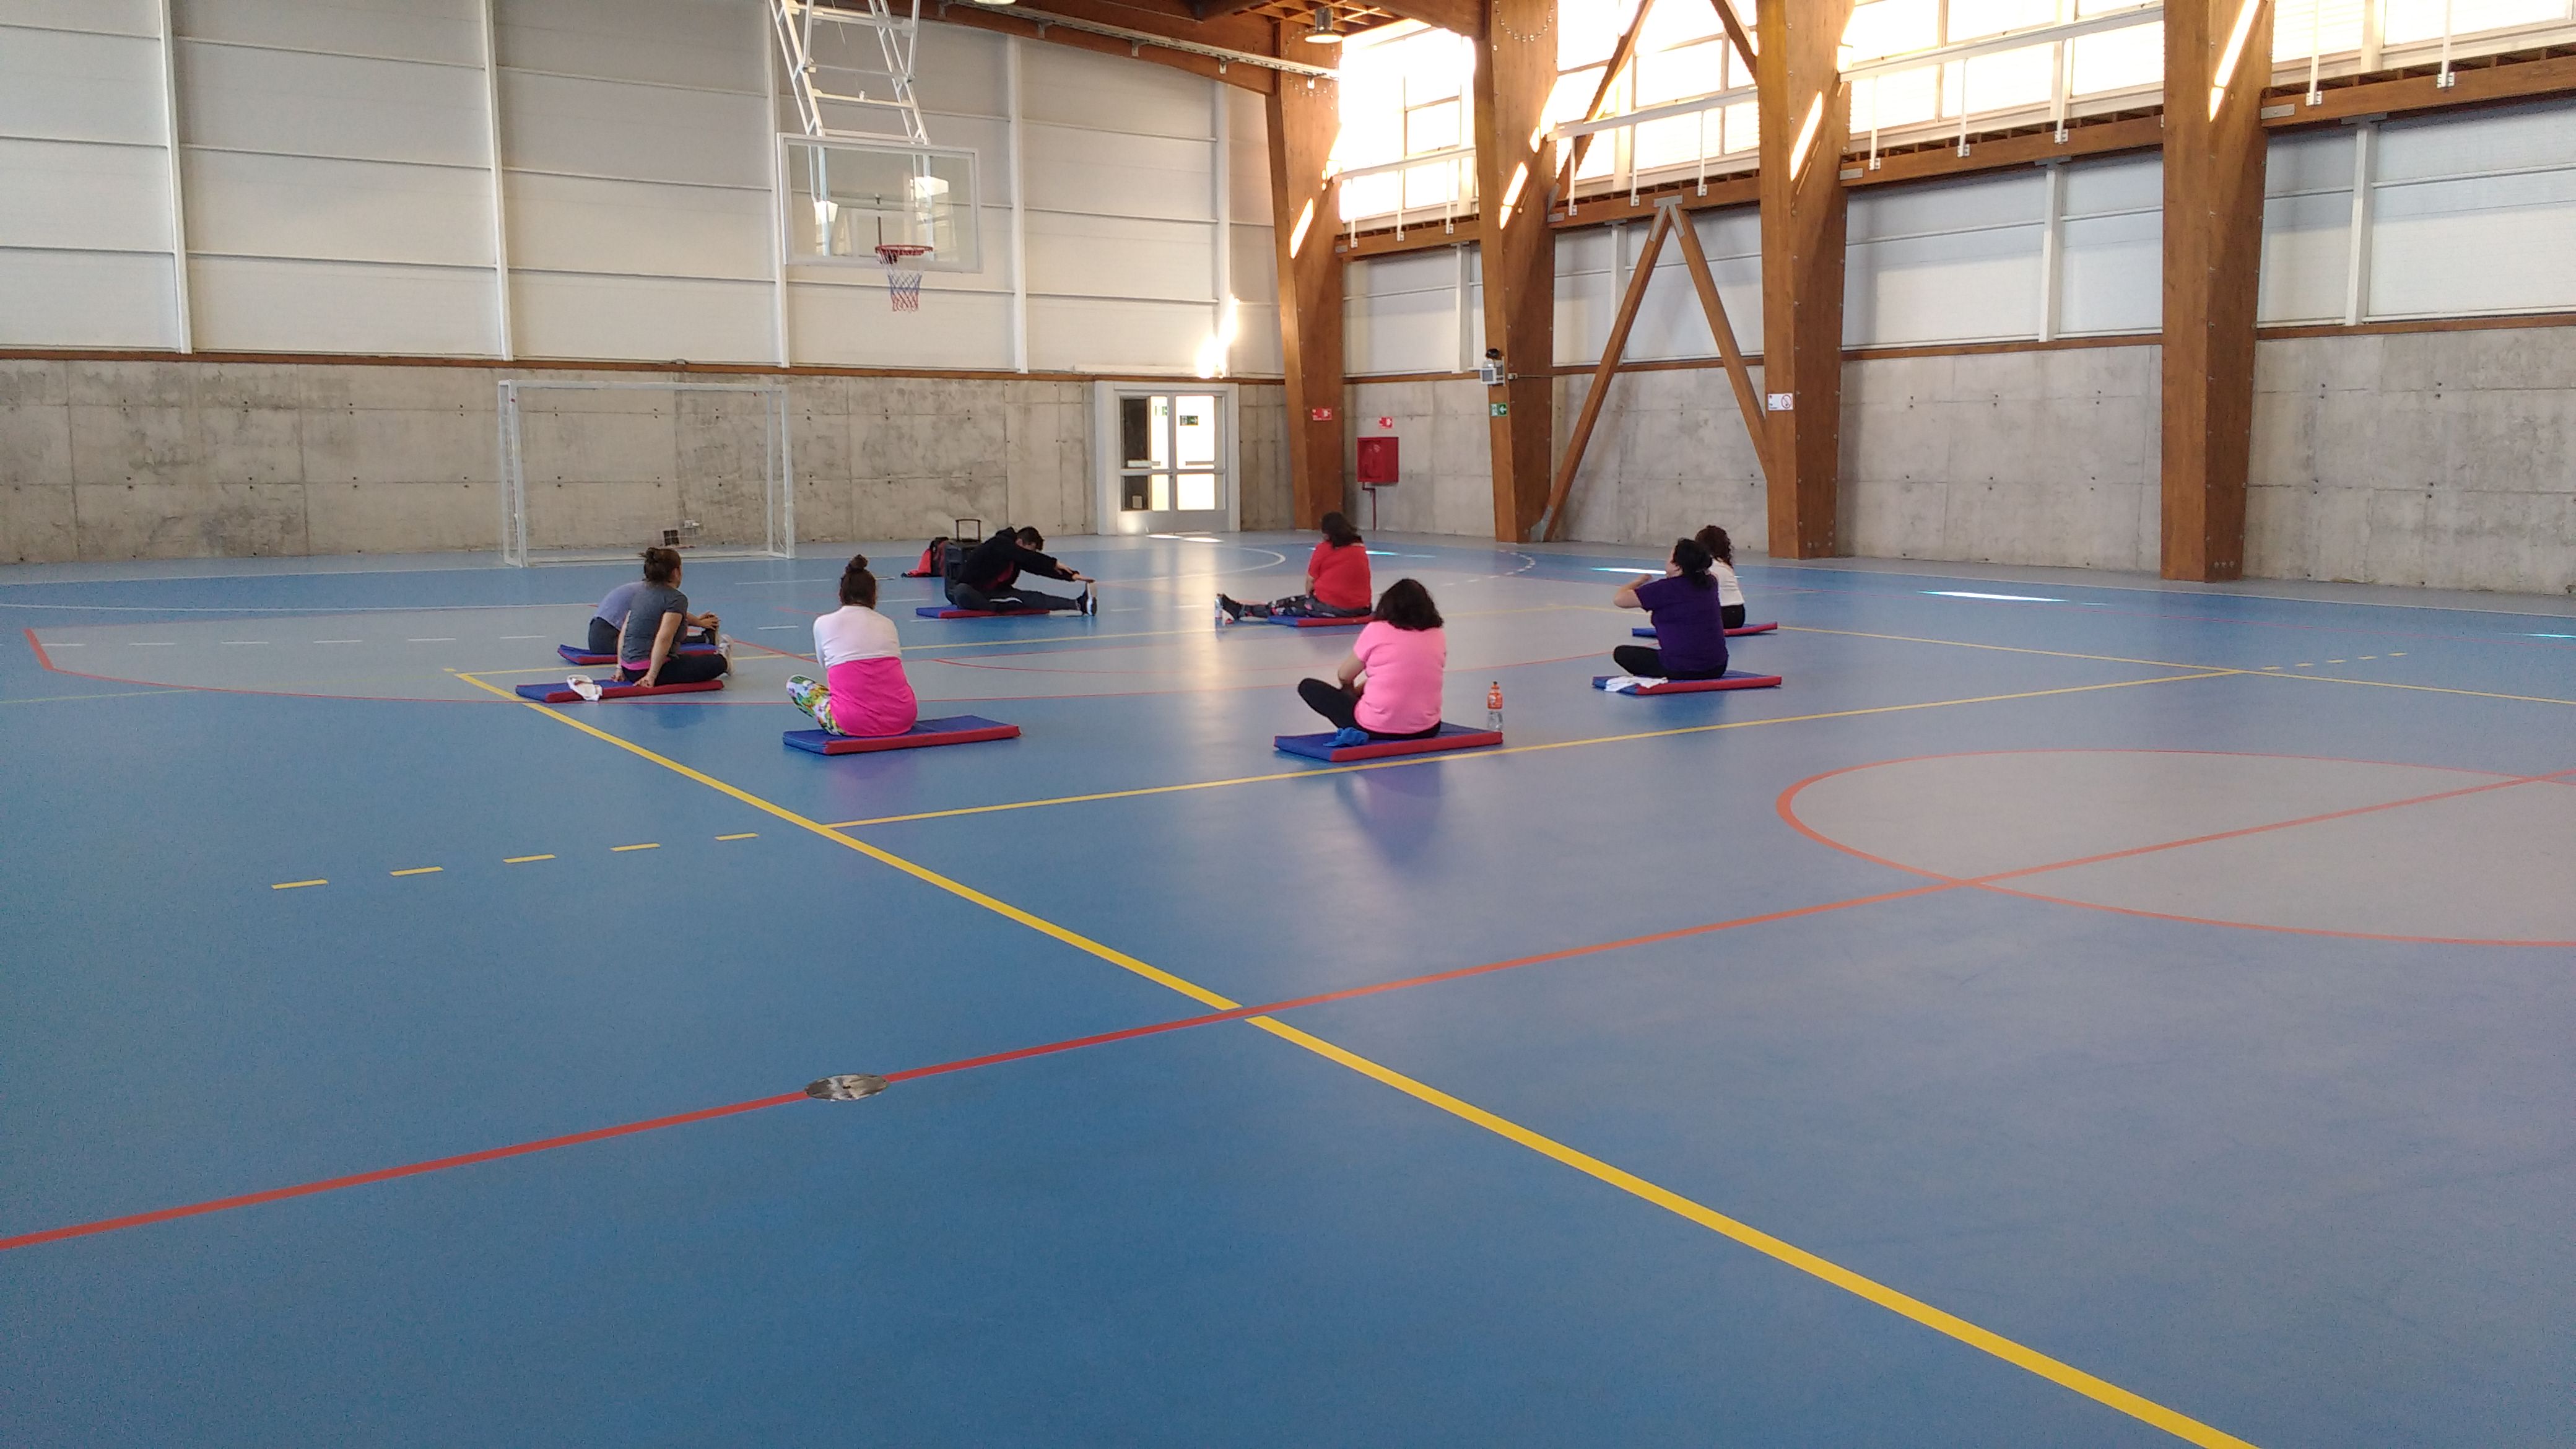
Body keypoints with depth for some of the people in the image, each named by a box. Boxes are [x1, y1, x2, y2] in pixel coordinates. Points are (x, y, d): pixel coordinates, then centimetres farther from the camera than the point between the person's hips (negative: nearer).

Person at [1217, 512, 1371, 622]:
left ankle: (1239, 611, 6)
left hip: (1329, 607, -6)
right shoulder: (1361, 549, 12)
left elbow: (1310, 581, -3)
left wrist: (1310, 595, 18)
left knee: (1283, 606, 5)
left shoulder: (1324, 549, -3)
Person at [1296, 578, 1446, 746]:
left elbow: (1344, 677, 6)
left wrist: (1353, 691, 30)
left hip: (1377, 728, -4)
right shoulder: (1439, 637, 4)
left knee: (1308, 687, 13)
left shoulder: (1376, 630, -6)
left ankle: (1357, 731, 0)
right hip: (1426, 730, 5)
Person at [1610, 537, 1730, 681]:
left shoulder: (1666, 589, -15)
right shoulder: (1709, 583, 4)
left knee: (1621, 653, 10)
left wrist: (1639, 581, 6)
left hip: (1682, 670, -7)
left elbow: (1618, 599, -12)